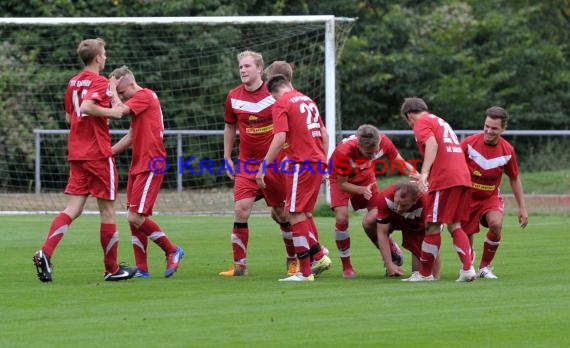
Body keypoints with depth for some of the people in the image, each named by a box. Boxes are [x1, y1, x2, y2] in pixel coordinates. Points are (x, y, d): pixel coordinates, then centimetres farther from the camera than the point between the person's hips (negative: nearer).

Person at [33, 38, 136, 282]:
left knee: (73, 209, 2)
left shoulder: (73, 82, 13)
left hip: (76, 153, 7)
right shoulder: (99, 82, -11)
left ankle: (45, 253, -18)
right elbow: (87, 107, -28)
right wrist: (110, 112, -15)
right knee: (107, 210, 4)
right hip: (98, 153, -7)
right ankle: (112, 269, 11)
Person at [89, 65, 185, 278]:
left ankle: (172, 251, 1)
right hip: (138, 165, 10)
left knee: (136, 217, -13)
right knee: (134, 219, 5)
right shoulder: (137, 101, 19)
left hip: (150, 166, -10)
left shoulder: (144, 96, -11)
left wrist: (113, 90, -7)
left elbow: (118, 111, -22)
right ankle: (142, 269, 6)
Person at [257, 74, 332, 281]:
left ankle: (305, 272, -6)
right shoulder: (308, 101, 17)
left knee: (296, 215, -4)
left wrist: (264, 167, -12)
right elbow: (324, 135, 19)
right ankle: (319, 257, 12)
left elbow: (280, 138, -14)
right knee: (302, 213, 18)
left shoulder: (282, 104, -5)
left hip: (301, 163, -8)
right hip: (317, 162, 8)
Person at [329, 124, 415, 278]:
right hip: (341, 179, -2)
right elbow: (342, 184, -26)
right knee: (341, 218, -21)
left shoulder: (383, 142, -30)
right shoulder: (343, 152, -40)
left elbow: (402, 164, -13)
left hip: (365, 177, 2)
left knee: (371, 221, -15)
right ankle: (346, 266, -6)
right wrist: (362, 190, -43)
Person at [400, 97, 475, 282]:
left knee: (433, 226, -1)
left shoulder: (422, 123, 1)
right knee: (454, 225, 11)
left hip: (445, 180, -8)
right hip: (463, 177, 8)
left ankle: (425, 273, 4)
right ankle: (468, 268, -2)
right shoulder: (441, 122, 28)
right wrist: (425, 177, 46)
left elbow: (432, 144, -18)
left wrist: (424, 173, -29)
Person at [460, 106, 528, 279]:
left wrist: (522, 207, 5)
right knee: (465, 236, -4)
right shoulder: (470, 143, -18)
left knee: (496, 224, -26)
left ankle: (485, 267, -6)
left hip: (491, 196, 1)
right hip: (467, 196, 0)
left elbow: (514, 179, 4)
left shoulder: (507, 150, -10)